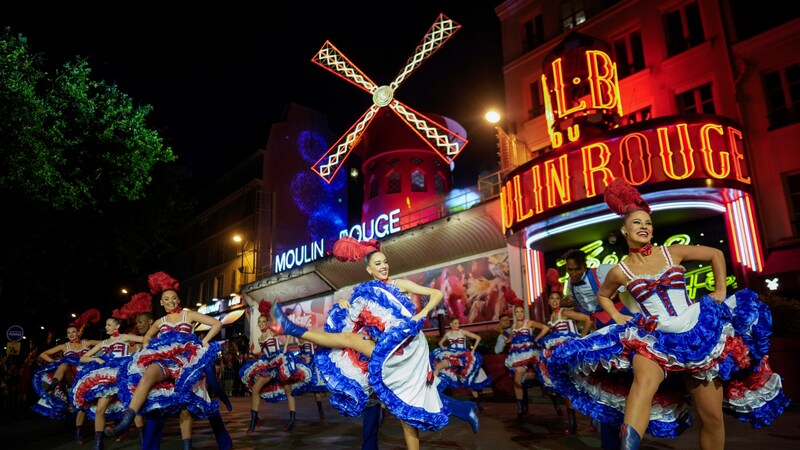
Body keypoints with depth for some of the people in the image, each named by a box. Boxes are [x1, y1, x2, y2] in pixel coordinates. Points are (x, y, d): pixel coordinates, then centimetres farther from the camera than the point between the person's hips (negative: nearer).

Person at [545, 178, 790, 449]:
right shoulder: (620, 271, -1)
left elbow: (716, 254, 17)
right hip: (655, 338, -2)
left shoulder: (672, 253, 1)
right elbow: (603, 295, 20)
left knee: (712, 417, 8)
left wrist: (720, 291, 11)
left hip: (699, 334, 3)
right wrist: (617, 317, 5)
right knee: (645, 379, -37)